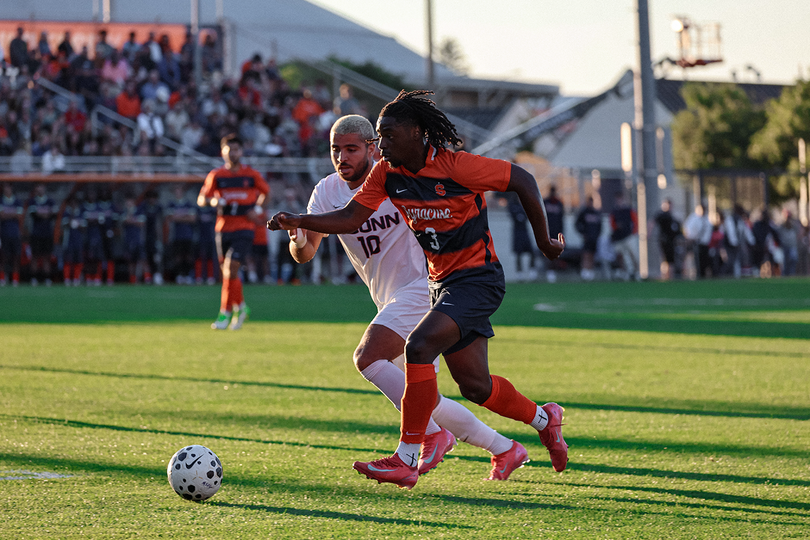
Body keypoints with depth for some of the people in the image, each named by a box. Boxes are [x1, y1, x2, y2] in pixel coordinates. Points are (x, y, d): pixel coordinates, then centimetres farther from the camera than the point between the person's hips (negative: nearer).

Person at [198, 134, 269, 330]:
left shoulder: (252, 175, 3)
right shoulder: (216, 175, 4)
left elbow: (265, 191, 18)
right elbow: (201, 199, 4)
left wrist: (256, 208, 1)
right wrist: (212, 201, -18)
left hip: (244, 228, -3)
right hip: (223, 229, 3)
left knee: (231, 269, -16)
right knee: (226, 272, 8)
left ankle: (225, 313, -10)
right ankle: (240, 307, 30)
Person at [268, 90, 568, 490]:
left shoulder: (455, 166, -20)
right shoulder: (387, 173, -2)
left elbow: (522, 180, -12)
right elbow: (351, 217, -3)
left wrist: (543, 241, -4)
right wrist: (298, 222, -18)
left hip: (477, 277, -8)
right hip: (441, 281, 8)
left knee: (419, 345, -25)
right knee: (473, 385, 11)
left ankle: (406, 460, -21)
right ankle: (543, 419, 39)